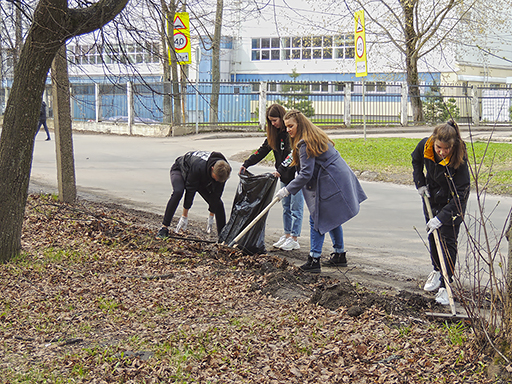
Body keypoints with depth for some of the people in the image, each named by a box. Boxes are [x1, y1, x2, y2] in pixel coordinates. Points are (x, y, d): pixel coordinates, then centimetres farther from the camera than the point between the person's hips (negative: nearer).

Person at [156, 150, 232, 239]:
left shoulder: (223, 170, -28)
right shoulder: (198, 166, -45)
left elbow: (216, 193, -17)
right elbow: (190, 189, -34)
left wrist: (212, 215, -12)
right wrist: (185, 215, -26)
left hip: (203, 180, 5)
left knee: (218, 203, -7)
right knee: (178, 192, -36)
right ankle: (164, 228, -33)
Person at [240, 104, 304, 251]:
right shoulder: (275, 133, 8)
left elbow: (293, 154, -27)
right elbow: (262, 150, 11)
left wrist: (280, 170, -36)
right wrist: (246, 164, 6)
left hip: (297, 174, -8)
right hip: (284, 176, 8)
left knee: (296, 208, -2)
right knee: (286, 207, 13)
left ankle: (294, 239, 2)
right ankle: (287, 236, 21)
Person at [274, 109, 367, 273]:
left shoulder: (305, 144, -18)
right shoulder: (316, 135, 12)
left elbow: (306, 174, -22)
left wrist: (287, 190, -18)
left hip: (330, 184, -10)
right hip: (341, 178, 10)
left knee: (317, 220, -6)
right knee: (332, 219, 19)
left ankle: (314, 260, -7)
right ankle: (340, 255, 27)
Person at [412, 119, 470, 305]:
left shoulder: (459, 159, -35)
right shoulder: (425, 146, -23)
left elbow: (460, 193, -32)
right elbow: (416, 161, 4)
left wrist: (441, 217, -36)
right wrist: (420, 183, -4)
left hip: (453, 201, -4)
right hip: (431, 194, 5)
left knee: (448, 239, -9)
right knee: (433, 236, 14)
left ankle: (445, 285, -3)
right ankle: (437, 270, 37)